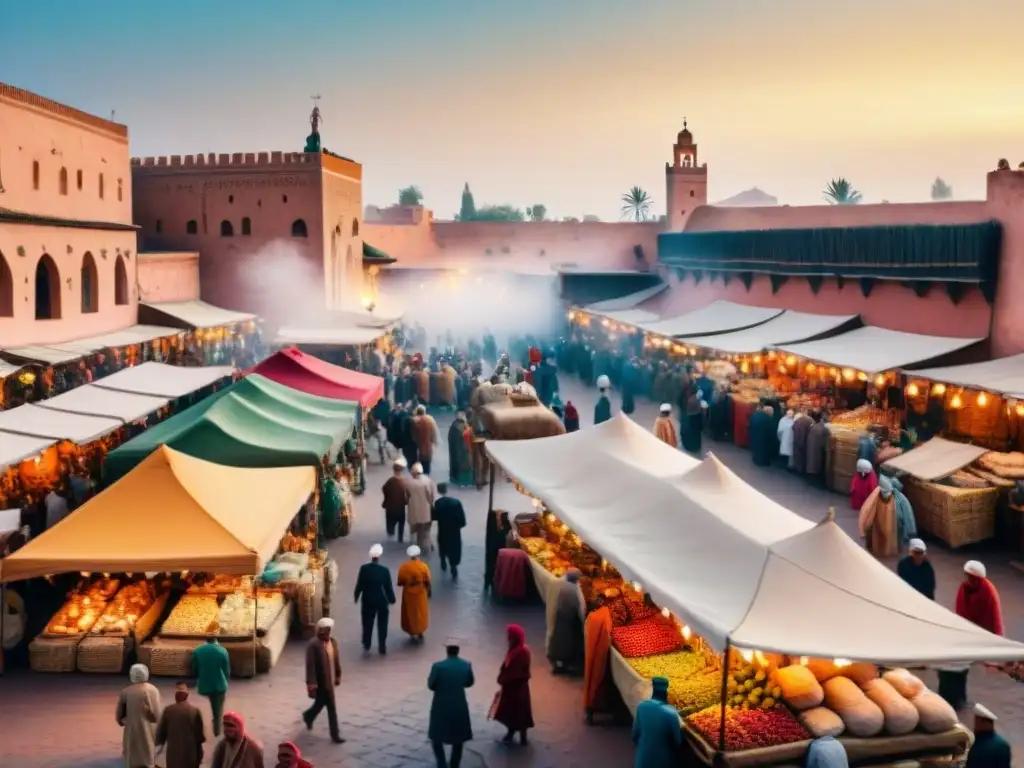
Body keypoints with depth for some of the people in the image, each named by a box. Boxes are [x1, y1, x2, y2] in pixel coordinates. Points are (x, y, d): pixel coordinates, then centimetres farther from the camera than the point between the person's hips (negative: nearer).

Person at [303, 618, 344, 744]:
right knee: (331, 707, -1)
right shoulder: (313, 645, -21)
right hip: (320, 681, -7)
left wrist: (338, 675, 15)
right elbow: (310, 665, -22)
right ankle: (335, 735, 10)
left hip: (329, 680, 7)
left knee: (321, 703, 23)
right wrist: (311, 683, -25)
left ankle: (308, 716, 51)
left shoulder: (333, 641, 2)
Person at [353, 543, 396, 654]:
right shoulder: (384, 570, -18)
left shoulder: (364, 568, -14)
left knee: (367, 624, 16)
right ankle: (382, 648, 17)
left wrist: (357, 596, 10)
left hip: (368, 600, 1)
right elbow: (388, 587, -12)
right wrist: (392, 600, 2)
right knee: (382, 625, 12)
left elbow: (359, 585, -7)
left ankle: (366, 646, 24)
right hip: (382, 601, -1)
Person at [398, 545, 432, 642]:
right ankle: (419, 633, 23)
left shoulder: (404, 567, -13)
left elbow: (400, 582, -8)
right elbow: (427, 582, -9)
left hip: (408, 593, 0)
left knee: (410, 612, 17)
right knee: (420, 612, 16)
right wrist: (428, 591, 6)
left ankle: (412, 632, 23)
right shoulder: (423, 566, -14)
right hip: (420, 593, 0)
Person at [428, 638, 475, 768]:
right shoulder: (466, 665, -8)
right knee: (458, 737, 19)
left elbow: (430, 685, -9)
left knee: (436, 736, 17)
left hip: (441, 706, -3)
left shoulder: (438, 666, -18)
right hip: (459, 706, 3)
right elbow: (469, 683, 6)